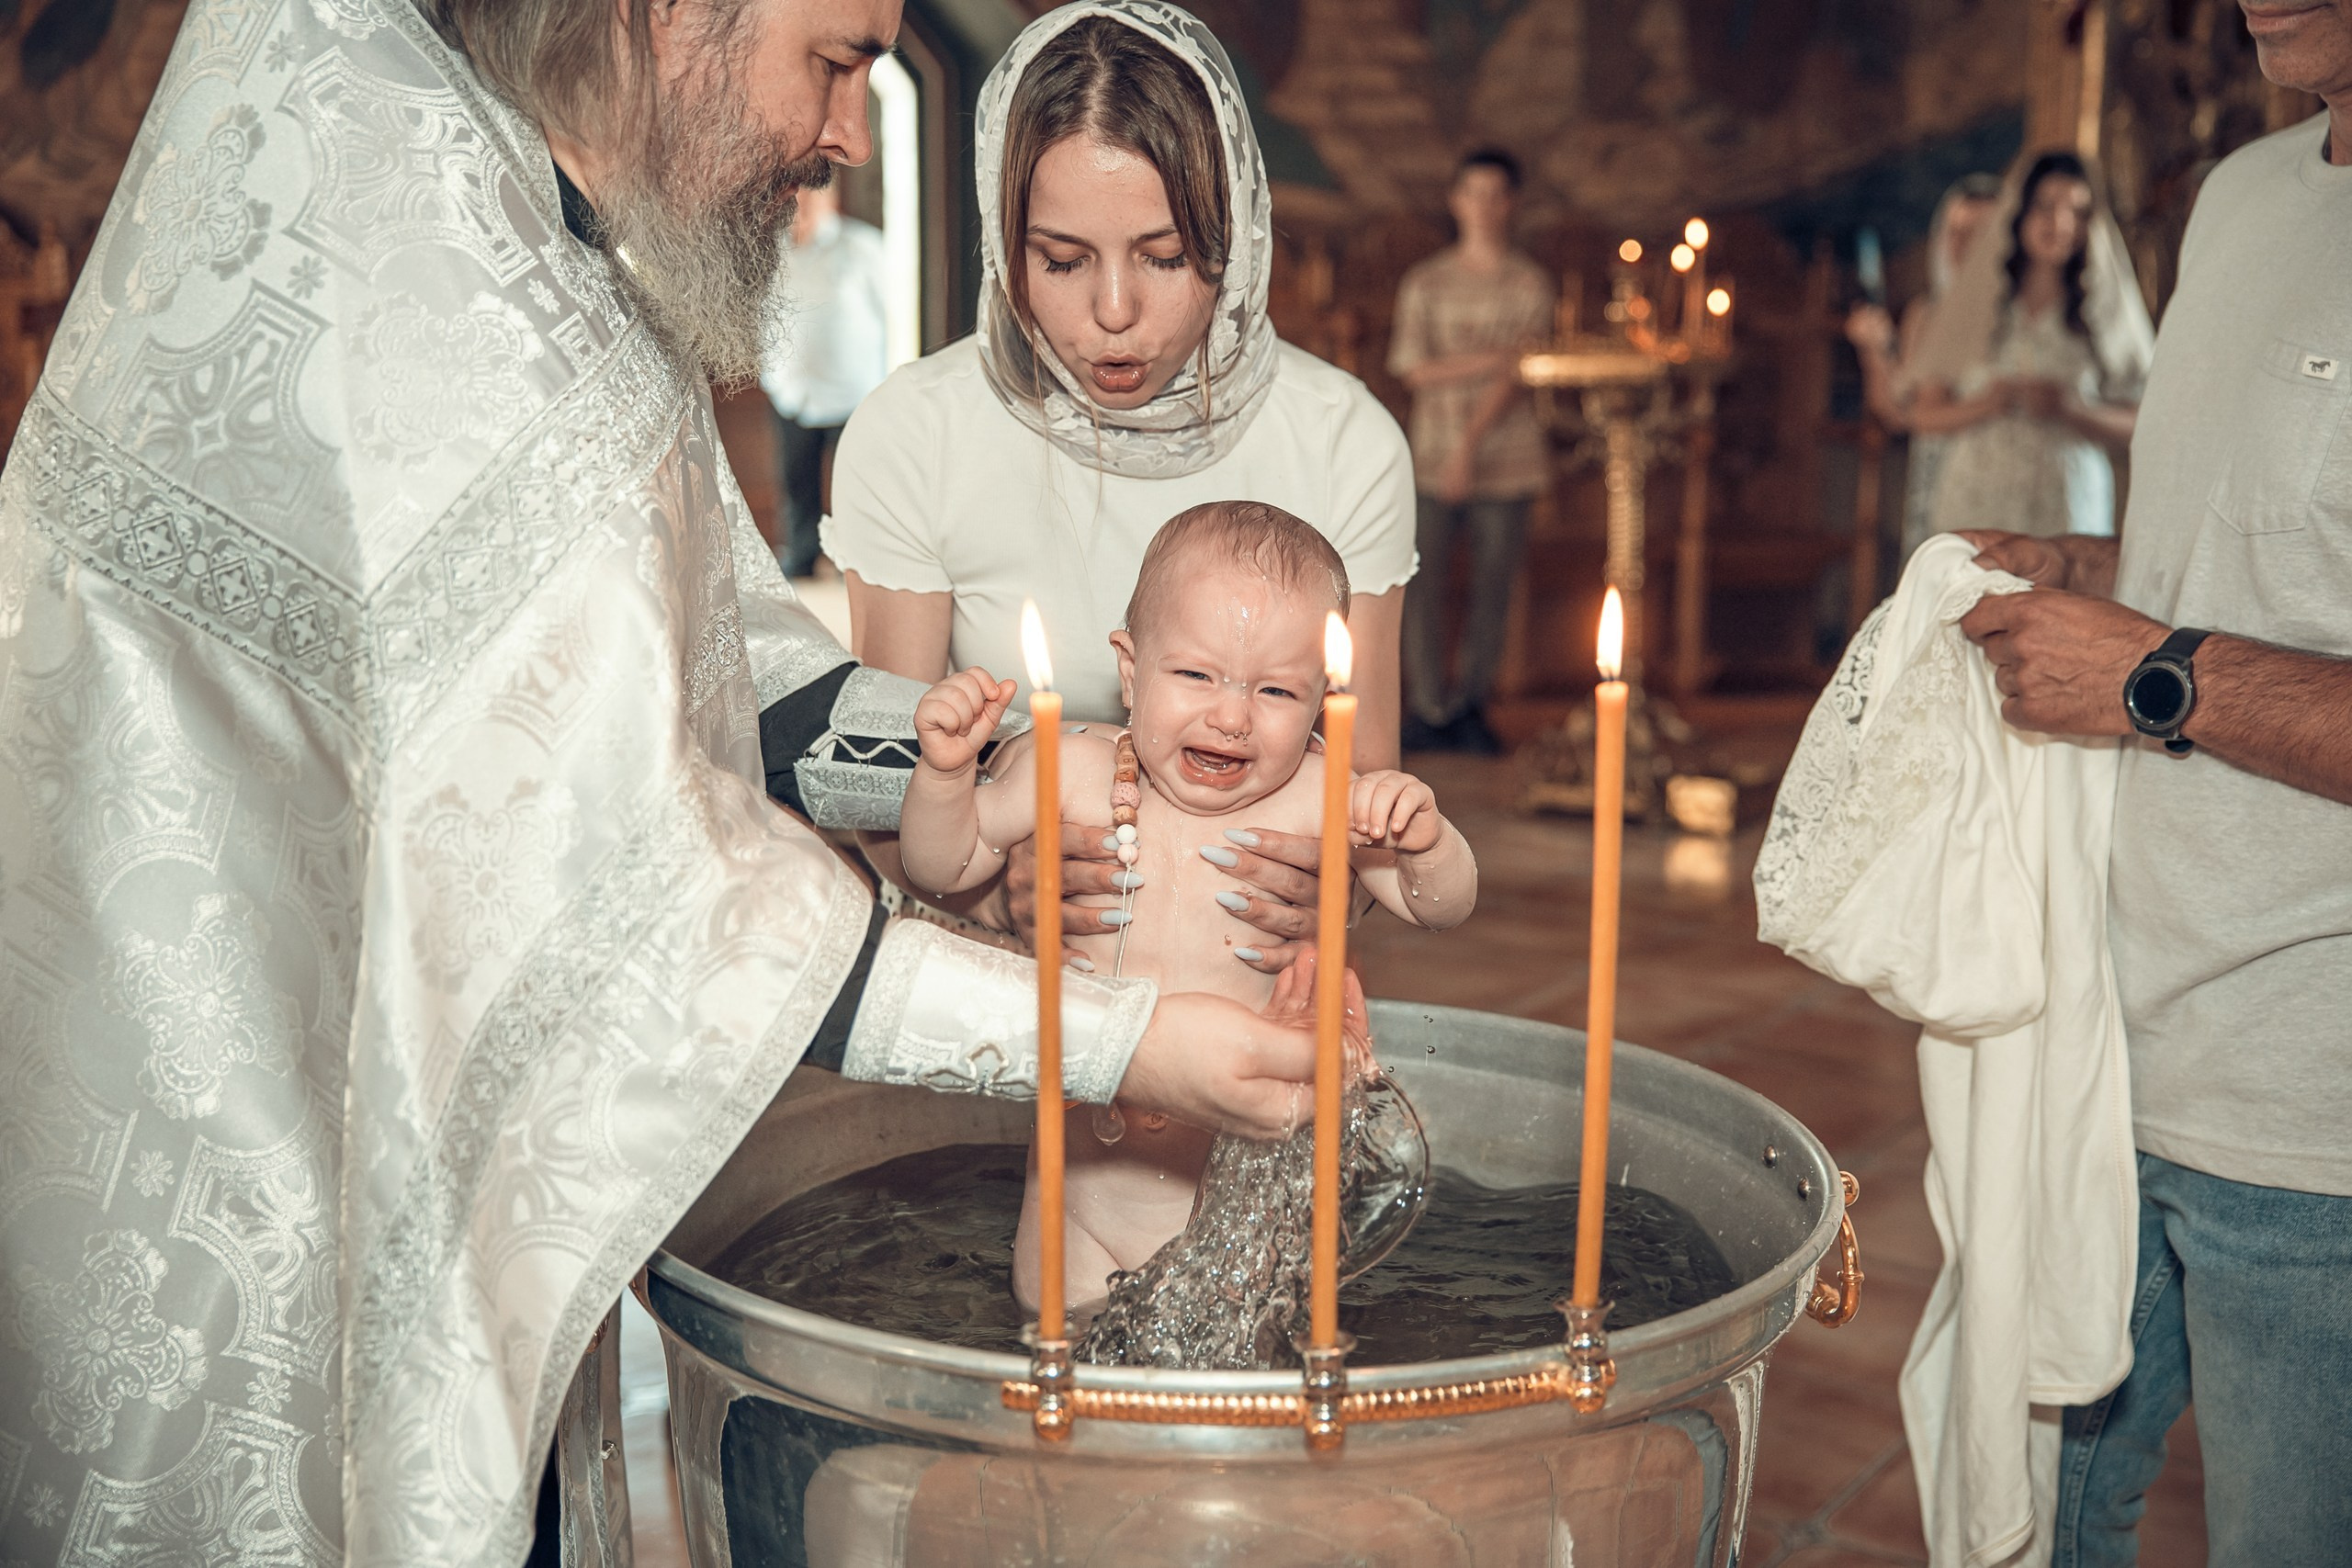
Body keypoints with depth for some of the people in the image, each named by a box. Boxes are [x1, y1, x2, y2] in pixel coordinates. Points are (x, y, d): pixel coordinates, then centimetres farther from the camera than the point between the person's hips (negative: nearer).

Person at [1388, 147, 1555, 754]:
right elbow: (1412, 370, -3)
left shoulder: (1530, 283, 5)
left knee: (1492, 589, 3)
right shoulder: (1424, 282, 7)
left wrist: (1470, 445, -14)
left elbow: (1517, 375, -5)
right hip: (1434, 455, 0)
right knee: (1423, 586, -5)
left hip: (1506, 459, 0)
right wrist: (1491, 359, -11)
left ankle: (1469, 705, 17)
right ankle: (1429, 710, 6)